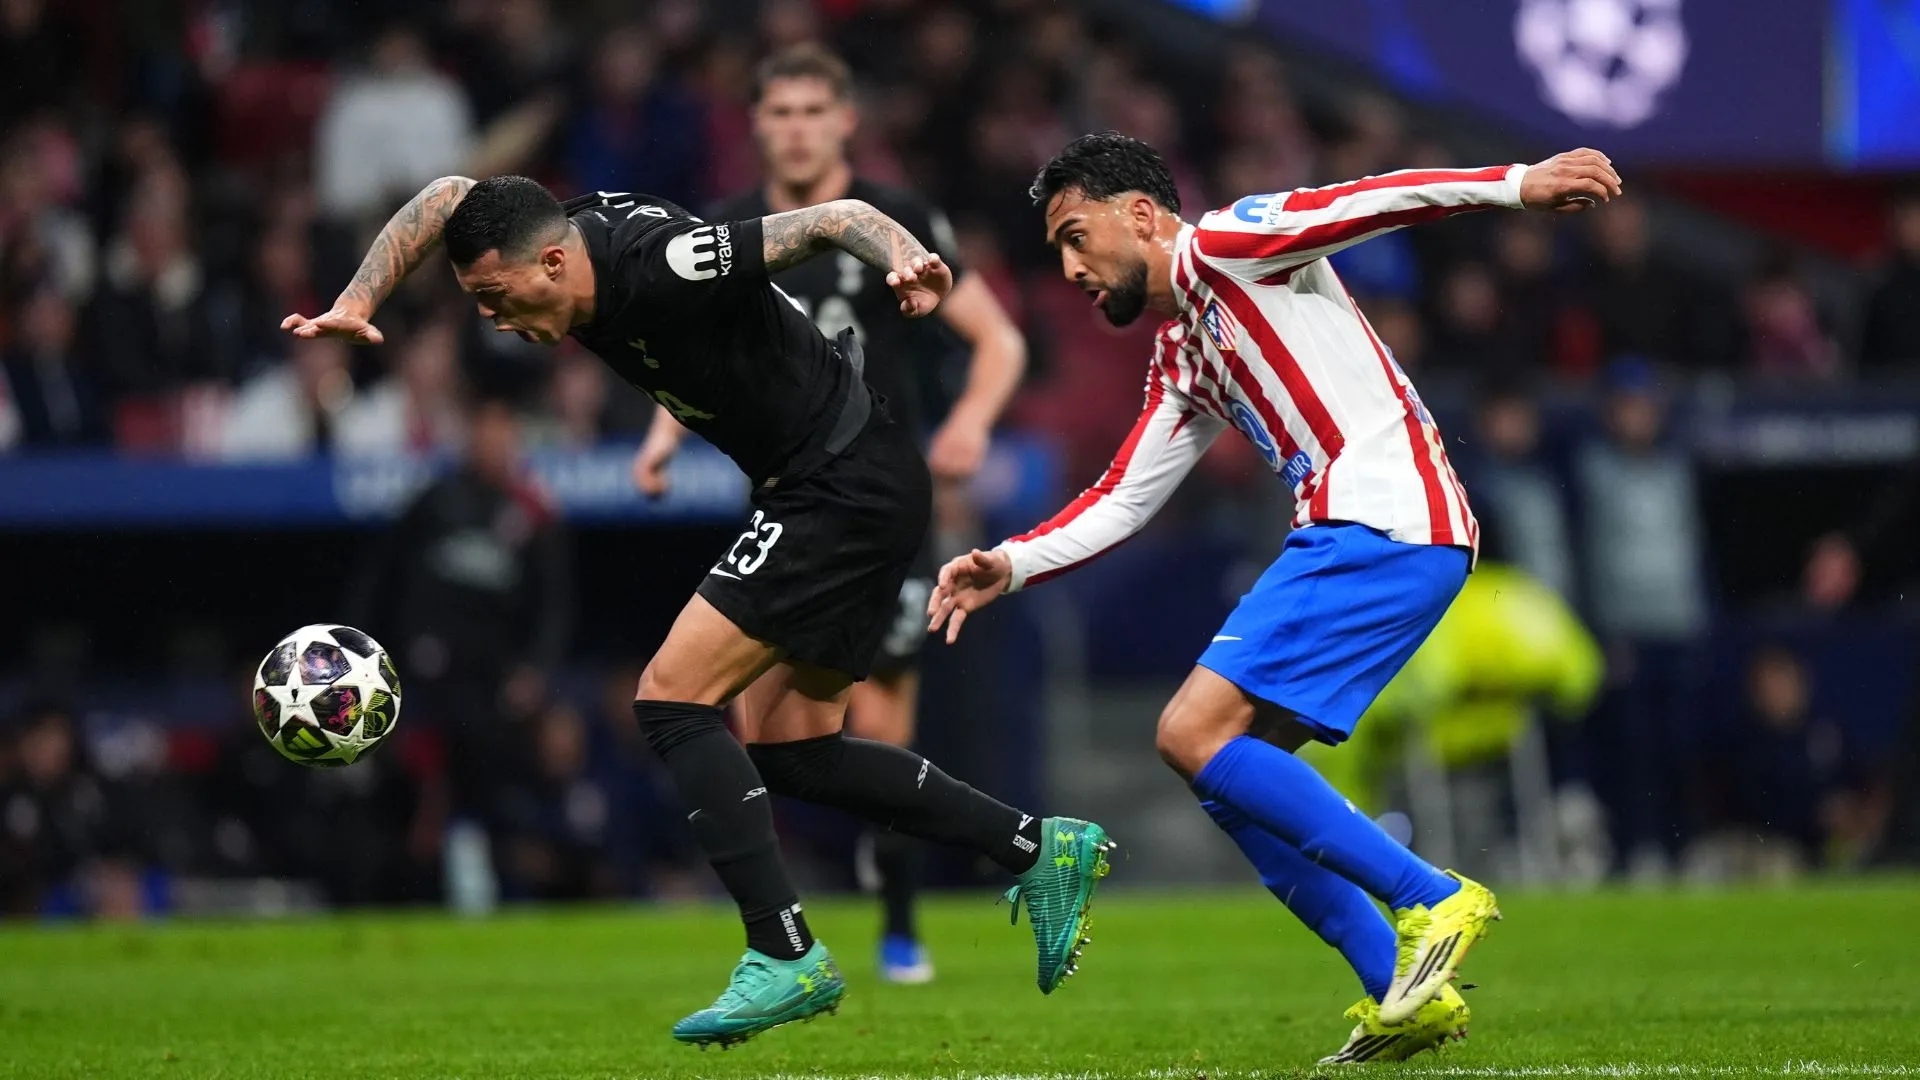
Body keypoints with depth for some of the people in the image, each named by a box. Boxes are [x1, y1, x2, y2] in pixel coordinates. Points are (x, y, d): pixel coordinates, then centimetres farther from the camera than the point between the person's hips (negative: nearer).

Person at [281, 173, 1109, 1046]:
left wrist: (908, 259, -47)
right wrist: (354, 306, 0)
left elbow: (834, 218, -27)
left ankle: (786, 957, -12)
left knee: (670, 701, -13)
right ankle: (1040, 850, 17)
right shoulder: (581, 232, -2)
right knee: (787, 751, 12)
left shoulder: (659, 269, -26)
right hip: (829, 490, 10)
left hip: (846, 491, -10)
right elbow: (446, 197, 12)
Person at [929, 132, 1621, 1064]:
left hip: (1384, 524, -10)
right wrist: (1009, 567, 13)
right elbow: (1121, 501, 28)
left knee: (1196, 735, -15)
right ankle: (1403, 991, 5)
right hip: (1345, 537, 10)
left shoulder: (1219, 247, 0)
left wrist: (1517, 184, -22)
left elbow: (1376, 200, -10)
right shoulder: (1179, 365, 26)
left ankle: (1432, 901, -14)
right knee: (1235, 771, 7)